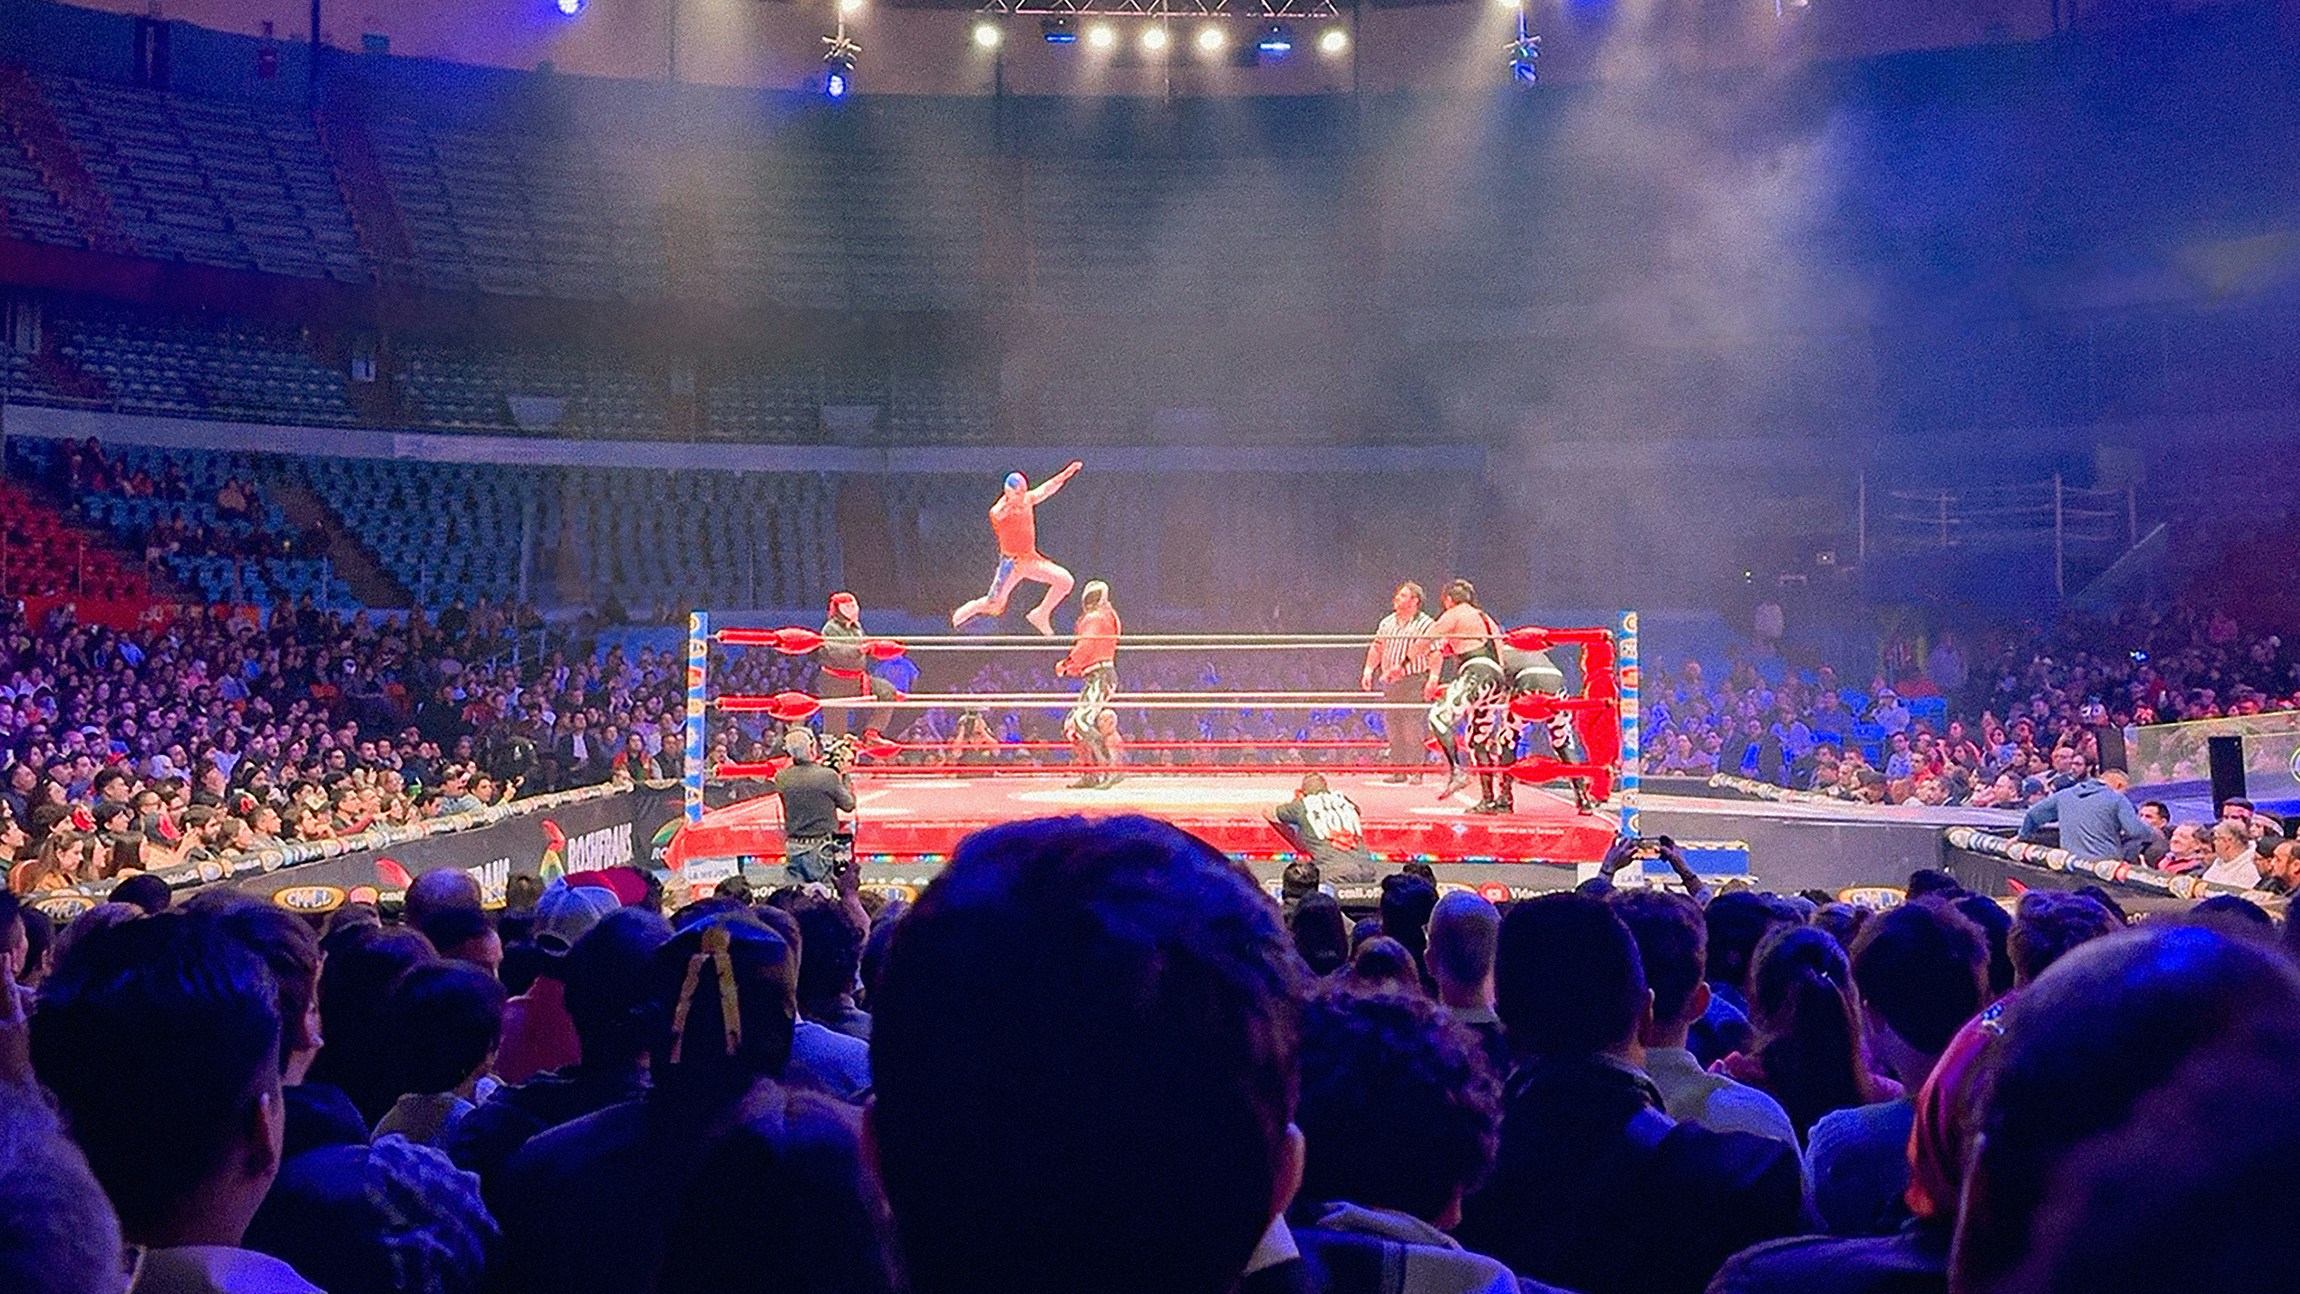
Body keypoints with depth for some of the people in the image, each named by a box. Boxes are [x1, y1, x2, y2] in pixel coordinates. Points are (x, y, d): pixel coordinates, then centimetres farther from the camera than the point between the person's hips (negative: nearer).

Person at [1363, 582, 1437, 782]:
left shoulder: (1425, 624, -5)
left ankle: (1416, 771, -2)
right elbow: (1377, 647, 22)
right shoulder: (1387, 623, 14)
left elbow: (1435, 655, -9)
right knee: (1392, 727, 7)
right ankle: (1399, 770, 15)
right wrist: (1368, 670, 10)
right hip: (1390, 682, 6)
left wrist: (1432, 680, -18)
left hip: (1414, 681, -6)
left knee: (1412, 729, -8)